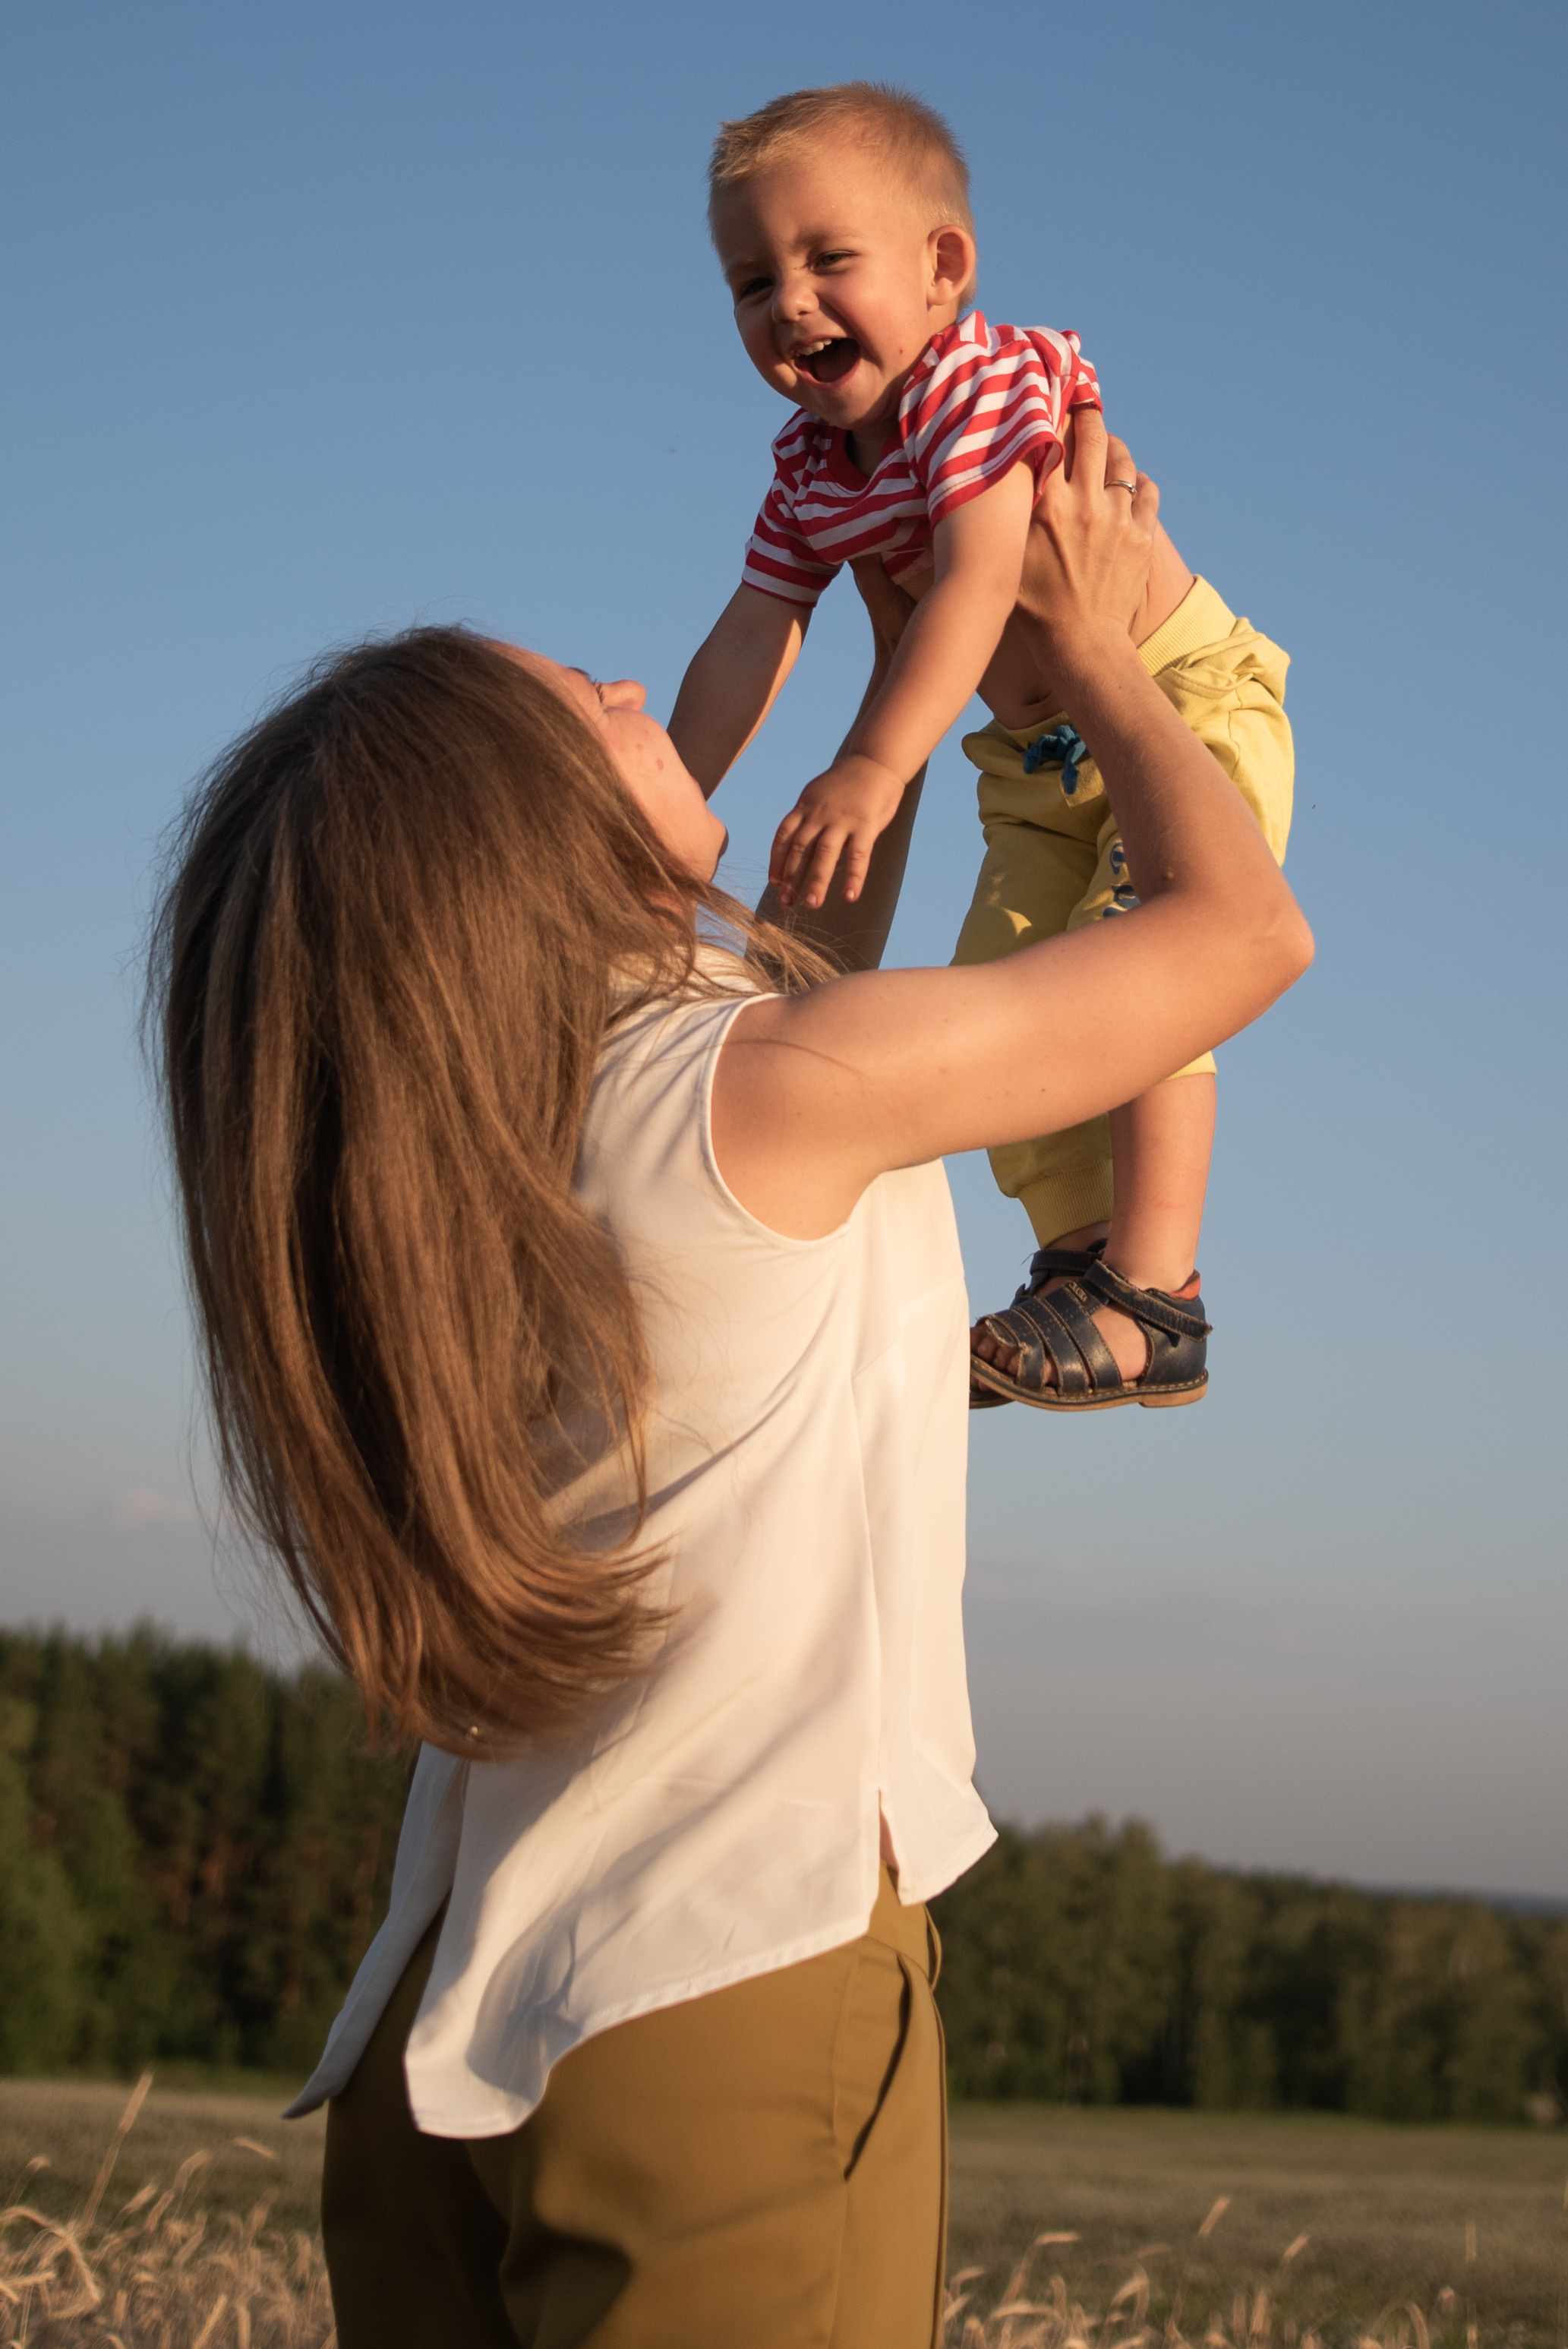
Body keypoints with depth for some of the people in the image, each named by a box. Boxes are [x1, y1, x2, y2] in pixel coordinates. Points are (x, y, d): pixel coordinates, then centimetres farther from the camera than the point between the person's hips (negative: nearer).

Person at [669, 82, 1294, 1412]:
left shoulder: (980, 380, -24)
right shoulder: (812, 469, 0)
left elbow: (980, 578, -36)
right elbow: (749, 647, 4)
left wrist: (875, 766, -46)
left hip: (1188, 703, -9)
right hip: (1039, 759, 9)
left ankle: (1154, 1295, -25)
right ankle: (1081, 1253, 15)